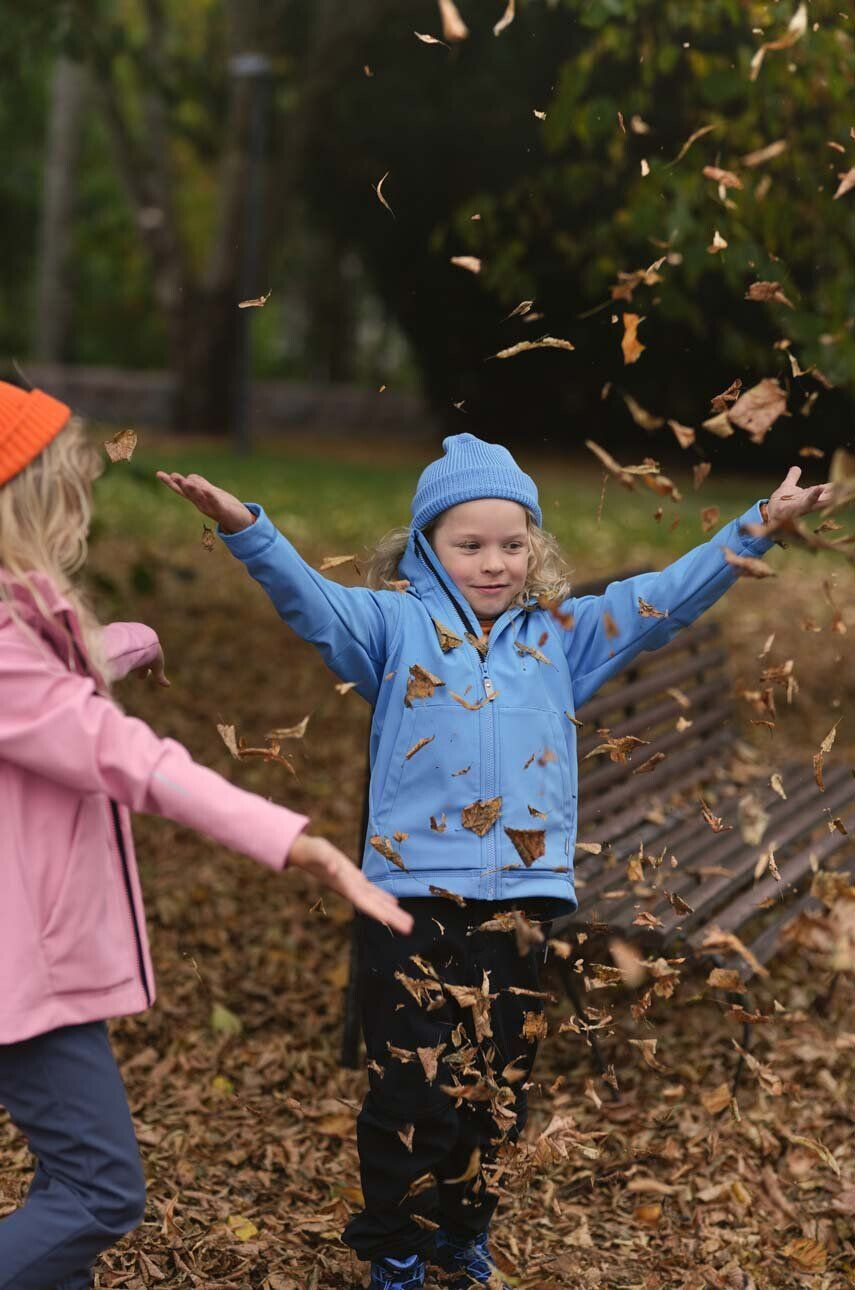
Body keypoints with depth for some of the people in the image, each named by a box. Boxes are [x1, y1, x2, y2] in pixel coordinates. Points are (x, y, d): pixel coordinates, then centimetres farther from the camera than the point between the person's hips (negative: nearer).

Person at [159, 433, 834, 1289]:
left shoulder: (560, 634, 13)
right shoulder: (395, 623, 3)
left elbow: (667, 596, 12)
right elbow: (309, 597, -11)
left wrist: (761, 523, 6)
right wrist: (244, 527, -28)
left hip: (523, 897, 3)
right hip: (415, 891, -3)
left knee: (496, 1089, 11)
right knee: (411, 1088, -2)